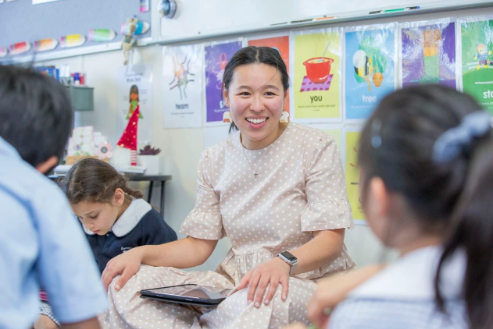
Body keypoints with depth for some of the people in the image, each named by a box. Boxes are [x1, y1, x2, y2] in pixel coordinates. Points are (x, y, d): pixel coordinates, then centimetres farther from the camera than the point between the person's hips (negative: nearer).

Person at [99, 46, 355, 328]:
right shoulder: (215, 161, 8)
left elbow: (331, 238, -11)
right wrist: (141, 253, -11)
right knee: (126, 283, -14)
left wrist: (283, 262, -31)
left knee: (259, 303, -42)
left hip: (308, 282, -4)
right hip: (238, 281, 5)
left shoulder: (317, 147, -5)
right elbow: (199, 244, 7)